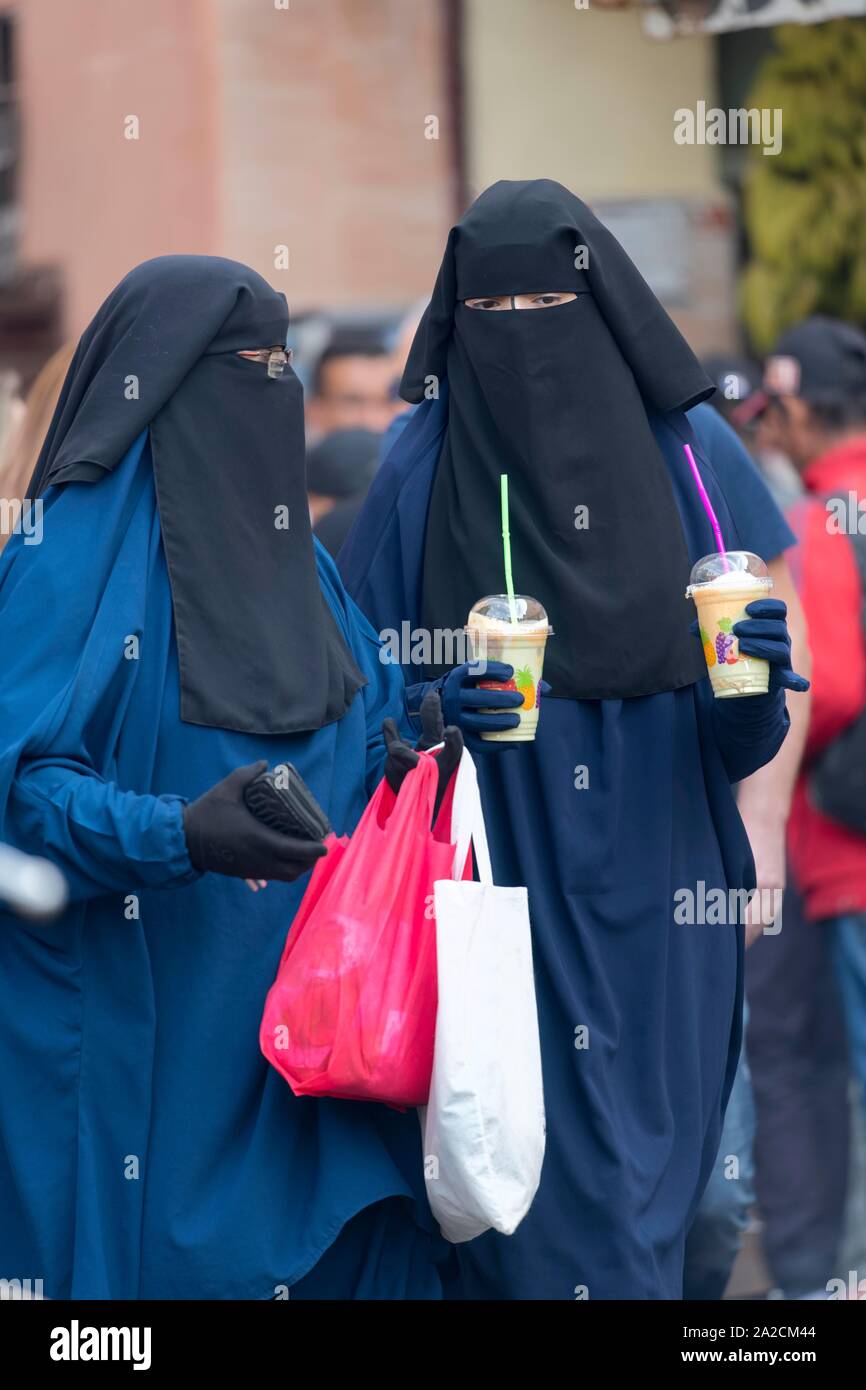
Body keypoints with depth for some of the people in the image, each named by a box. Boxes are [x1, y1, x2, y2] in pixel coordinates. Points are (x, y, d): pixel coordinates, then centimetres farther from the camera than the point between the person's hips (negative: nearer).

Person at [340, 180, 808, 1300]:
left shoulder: (676, 457, 3)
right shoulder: (421, 473, 0)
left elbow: (741, 736, 4)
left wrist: (753, 675, -18)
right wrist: (435, 710, -18)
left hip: (651, 910, 2)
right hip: (494, 903, -2)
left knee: (641, 1165, 5)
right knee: (544, 1169, -6)